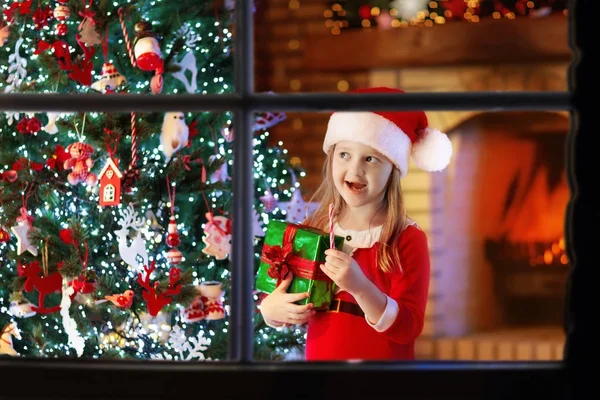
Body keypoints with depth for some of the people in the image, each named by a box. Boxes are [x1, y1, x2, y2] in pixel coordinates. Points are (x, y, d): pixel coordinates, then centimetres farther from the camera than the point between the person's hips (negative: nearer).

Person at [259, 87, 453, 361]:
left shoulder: (408, 240, -14)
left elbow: (408, 328, -20)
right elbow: (276, 295, 7)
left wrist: (360, 288, -33)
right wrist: (270, 308, -15)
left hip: (384, 361, -3)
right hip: (319, 357, 3)